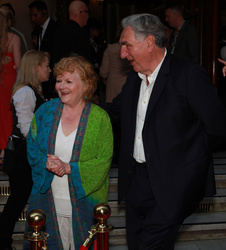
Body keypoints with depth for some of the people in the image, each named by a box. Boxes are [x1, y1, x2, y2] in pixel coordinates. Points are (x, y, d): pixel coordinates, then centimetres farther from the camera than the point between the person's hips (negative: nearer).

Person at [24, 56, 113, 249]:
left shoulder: (100, 117, -7)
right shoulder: (45, 111, 1)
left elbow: (104, 161, -9)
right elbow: (32, 146, 6)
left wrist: (69, 168, -19)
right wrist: (47, 163, -15)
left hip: (83, 201, -2)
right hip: (48, 197, 2)